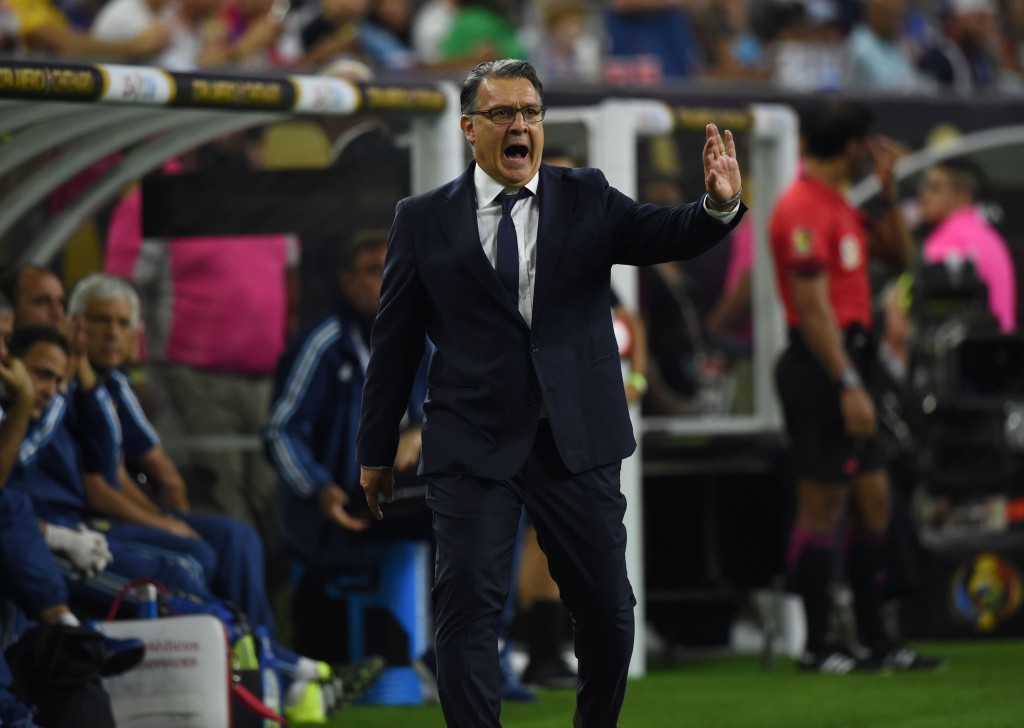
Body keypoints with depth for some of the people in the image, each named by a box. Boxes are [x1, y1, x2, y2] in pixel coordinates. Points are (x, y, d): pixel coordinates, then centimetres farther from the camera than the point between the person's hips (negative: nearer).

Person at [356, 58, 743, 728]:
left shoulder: (588, 200, 7)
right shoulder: (424, 220, 4)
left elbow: (665, 235, -8)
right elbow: (395, 342, 6)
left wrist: (719, 204, -30)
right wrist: (376, 453, 8)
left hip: (578, 441, 2)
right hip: (474, 445, -1)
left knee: (608, 609, 7)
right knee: (469, 609, -6)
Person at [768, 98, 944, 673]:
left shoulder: (838, 205, 16)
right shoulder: (803, 209, -15)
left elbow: (899, 254, 23)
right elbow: (813, 306, -20)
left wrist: (889, 191, 11)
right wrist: (847, 384, -23)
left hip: (850, 362, 10)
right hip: (821, 366, -10)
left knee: (874, 498, 11)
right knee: (823, 505, -6)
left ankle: (875, 640, 18)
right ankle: (817, 645, 0)